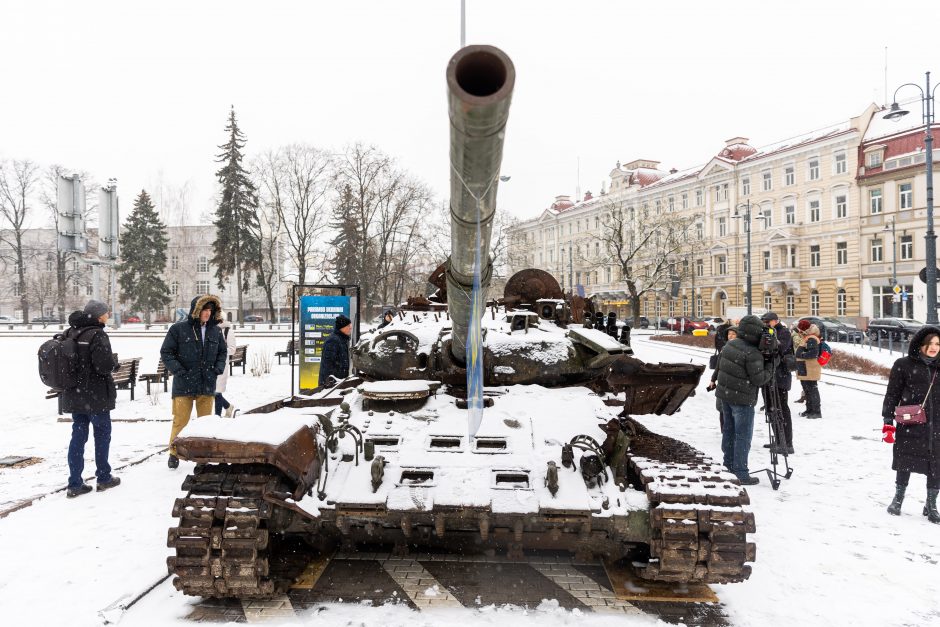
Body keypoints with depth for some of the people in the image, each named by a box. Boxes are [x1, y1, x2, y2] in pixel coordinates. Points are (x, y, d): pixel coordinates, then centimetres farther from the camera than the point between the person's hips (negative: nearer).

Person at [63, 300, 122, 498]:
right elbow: (105, 365, -26)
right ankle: (104, 478, 20)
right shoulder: (97, 335, -18)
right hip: (95, 395, -7)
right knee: (102, 433, 9)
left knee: (78, 435, 10)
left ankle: (75, 484, 10)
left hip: (73, 394, 7)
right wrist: (115, 363, -6)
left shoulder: (70, 333, 7)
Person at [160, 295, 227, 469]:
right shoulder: (178, 329, -7)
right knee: (180, 420, 3)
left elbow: (223, 352, 18)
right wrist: (178, 370, -12)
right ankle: (174, 453, 19)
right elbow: (166, 352, -4)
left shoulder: (215, 330, 6)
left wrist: (219, 368, 2)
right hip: (184, 385, -4)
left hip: (207, 385, 4)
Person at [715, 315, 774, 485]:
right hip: (742, 400, -8)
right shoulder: (752, 353, -22)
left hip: (726, 394, 8)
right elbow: (759, 379, -16)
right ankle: (741, 474, 4)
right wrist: (770, 365, -5)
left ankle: (729, 466, 31)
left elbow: (719, 365, 15)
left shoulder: (729, 344, 3)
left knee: (729, 430, 19)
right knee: (743, 436, 0)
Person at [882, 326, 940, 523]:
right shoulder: (904, 365, -3)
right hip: (910, 426, -3)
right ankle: (898, 499, 26)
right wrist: (888, 421, -5)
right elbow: (892, 394, -1)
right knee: (905, 463, 7)